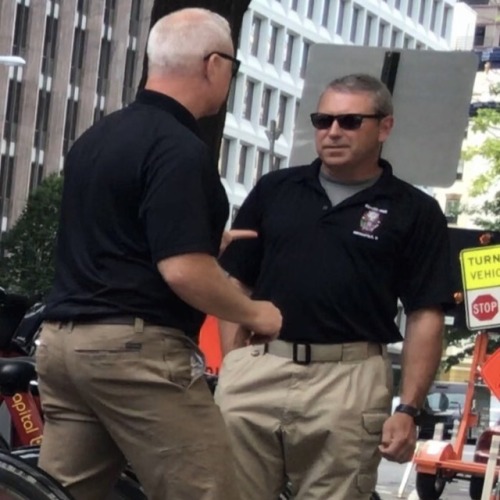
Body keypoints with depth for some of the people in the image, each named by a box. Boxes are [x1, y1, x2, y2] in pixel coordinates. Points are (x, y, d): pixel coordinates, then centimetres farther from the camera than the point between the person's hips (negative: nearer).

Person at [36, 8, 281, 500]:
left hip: (60, 339, 9)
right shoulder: (178, 147, -13)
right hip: (136, 347, -9)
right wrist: (255, 314, -5)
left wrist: (205, 240, 33)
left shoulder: (96, 136, 15)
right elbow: (183, 271, -21)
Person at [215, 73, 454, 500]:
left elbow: (425, 316, 1)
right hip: (257, 369, 2)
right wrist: (232, 366, 2)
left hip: (350, 381, -2)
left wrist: (409, 409, -7)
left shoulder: (415, 212, 4)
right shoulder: (274, 190, 12)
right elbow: (236, 284, 14)